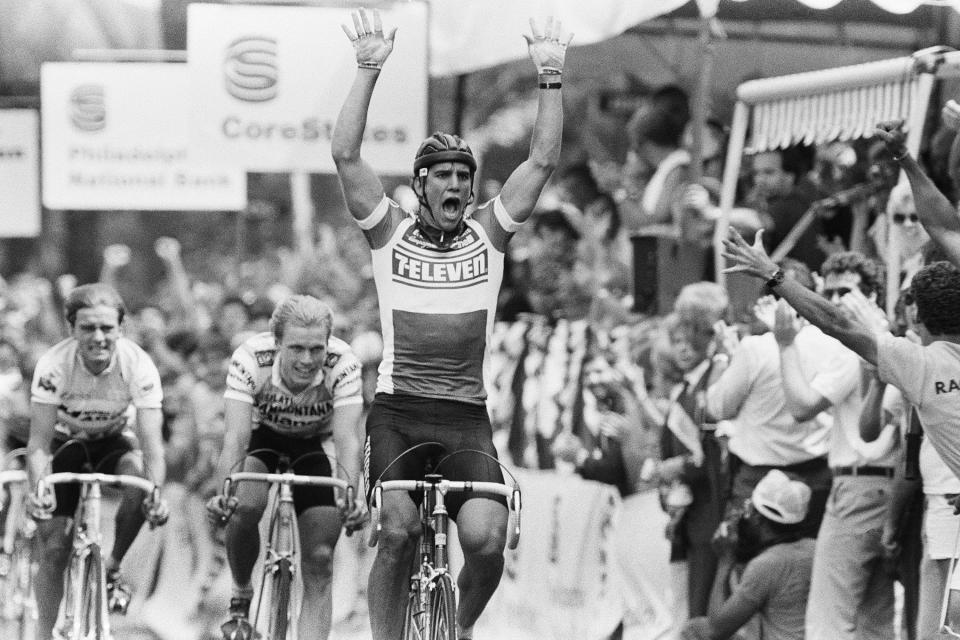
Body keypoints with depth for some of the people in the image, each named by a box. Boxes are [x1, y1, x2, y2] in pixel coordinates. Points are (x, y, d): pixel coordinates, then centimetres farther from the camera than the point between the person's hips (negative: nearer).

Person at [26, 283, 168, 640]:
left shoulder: (138, 366, -29)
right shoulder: (54, 365, -30)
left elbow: (151, 443, -32)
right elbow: (39, 443, -30)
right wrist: (38, 491, -49)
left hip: (112, 441, 0)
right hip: (65, 442, 0)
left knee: (141, 480, -33)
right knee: (52, 547, -11)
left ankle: (113, 567, -10)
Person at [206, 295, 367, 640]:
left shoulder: (343, 364, -33)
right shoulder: (250, 359, -34)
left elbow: (346, 439, -39)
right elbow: (235, 437, -40)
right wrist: (224, 492, -57)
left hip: (315, 441, 1)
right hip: (263, 433, -1)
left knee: (319, 561, -10)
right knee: (244, 508, -30)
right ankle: (241, 599, -3)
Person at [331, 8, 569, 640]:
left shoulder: (489, 234, 10)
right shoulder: (390, 231, 7)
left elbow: (543, 161, 2)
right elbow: (346, 155, -4)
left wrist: (551, 78, -5)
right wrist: (369, 69, -9)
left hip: (466, 417, 1)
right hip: (398, 411, -1)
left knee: (486, 538, -16)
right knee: (399, 531, -19)